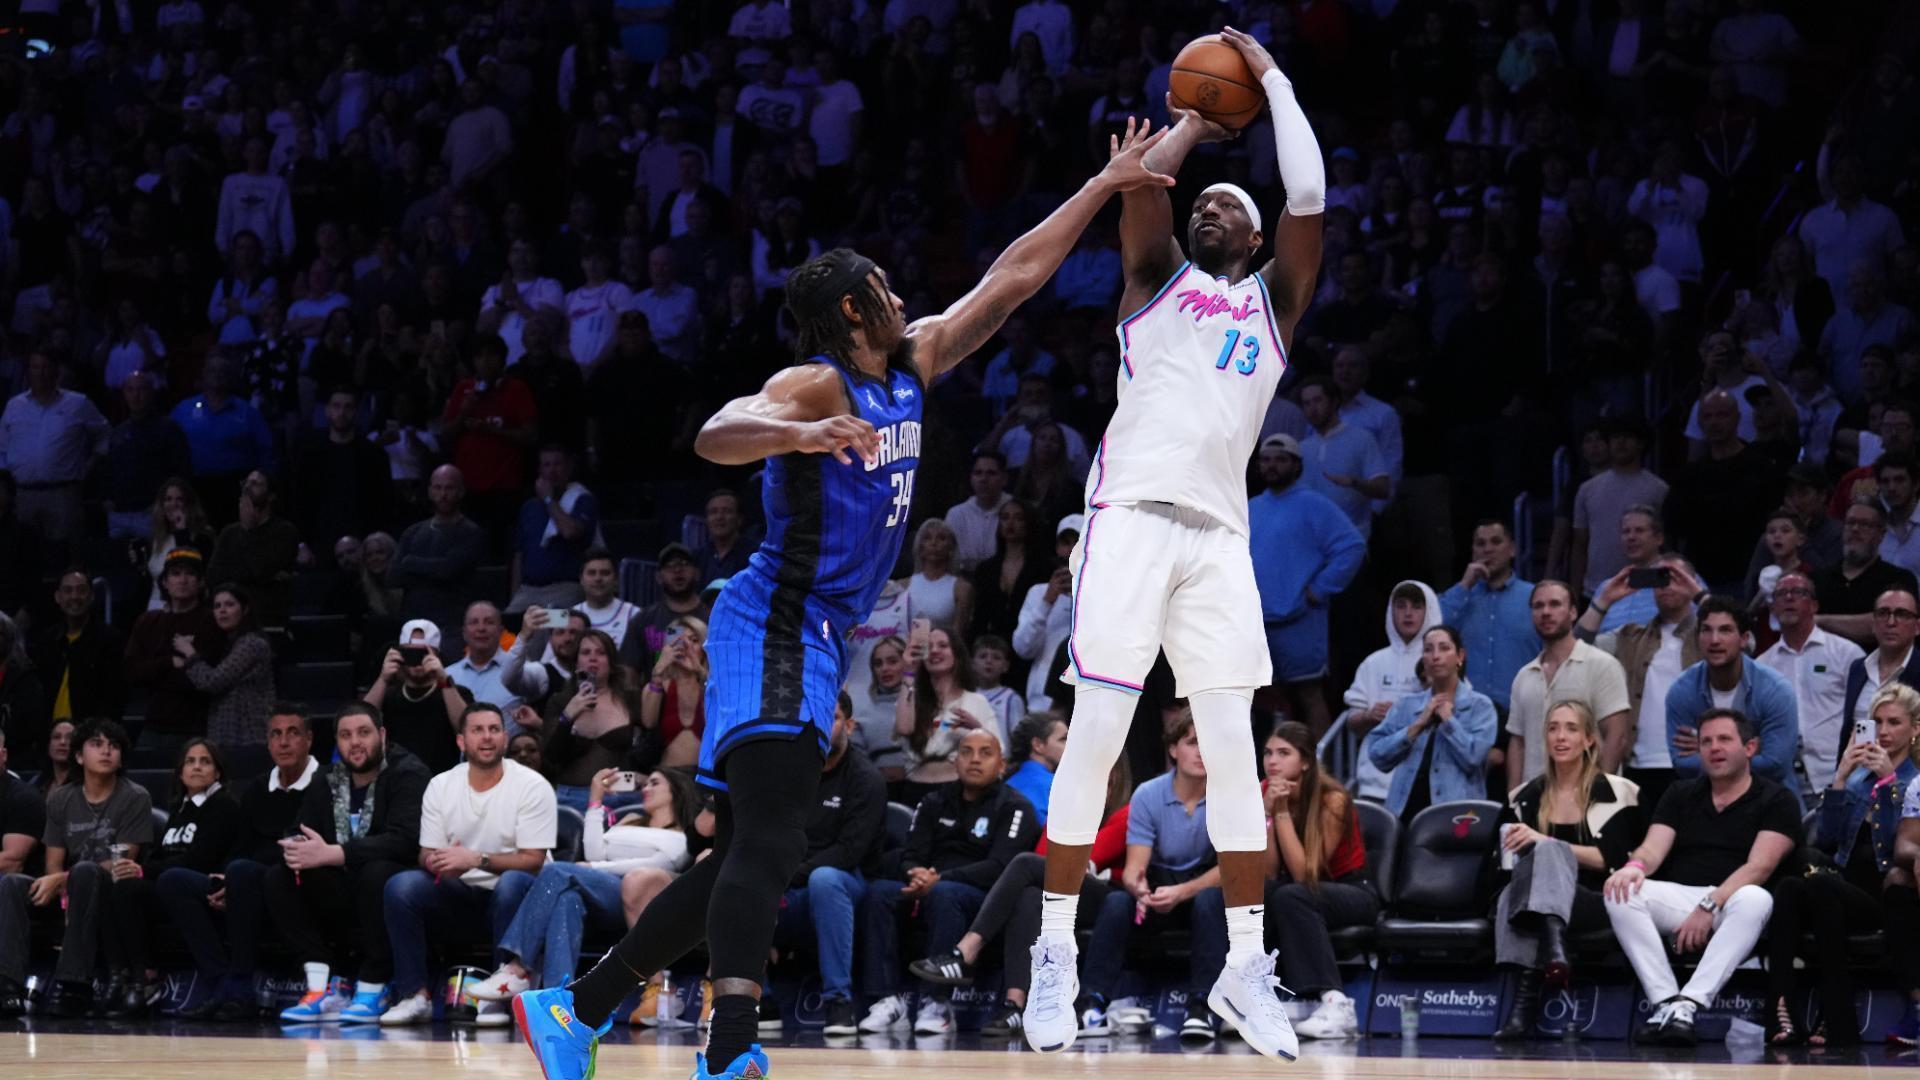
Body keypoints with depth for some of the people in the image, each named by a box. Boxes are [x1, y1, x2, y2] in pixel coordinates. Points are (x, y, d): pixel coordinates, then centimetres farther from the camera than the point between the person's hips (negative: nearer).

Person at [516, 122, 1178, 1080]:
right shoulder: (813, 388, -13)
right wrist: (802, 435, -51)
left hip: (815, 639, 10)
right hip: (776, 625, -10)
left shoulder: (913, 366, 13)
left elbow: (1009, 281, 19)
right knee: (768, 842, -24)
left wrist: (1102, 190, 18)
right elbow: (716, 436, -31)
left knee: (744, 856, 10)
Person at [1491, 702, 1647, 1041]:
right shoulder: (1523, 798, 20)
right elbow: (1503, 869, 21)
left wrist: (1544, 843, -13)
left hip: (1594, 904, -3)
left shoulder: (1618, 794, 10)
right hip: (1530, 900, 3)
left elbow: (1611, 861, -3)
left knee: (1548, 850, -33)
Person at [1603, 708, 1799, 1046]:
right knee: (1621, 893, -25)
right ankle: (1665, 1001, -34)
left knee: (1756, 900, -39)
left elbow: (1759, 867, -8)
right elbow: (1654, 848, 6)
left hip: (1731, 900, -4)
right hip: (1678, 896, 4)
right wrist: (1636, 864, -20)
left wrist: (1709, 906, -22)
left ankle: (1687, 1006, -44)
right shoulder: (1681, 794, 19)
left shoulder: (1776, 801, 5)